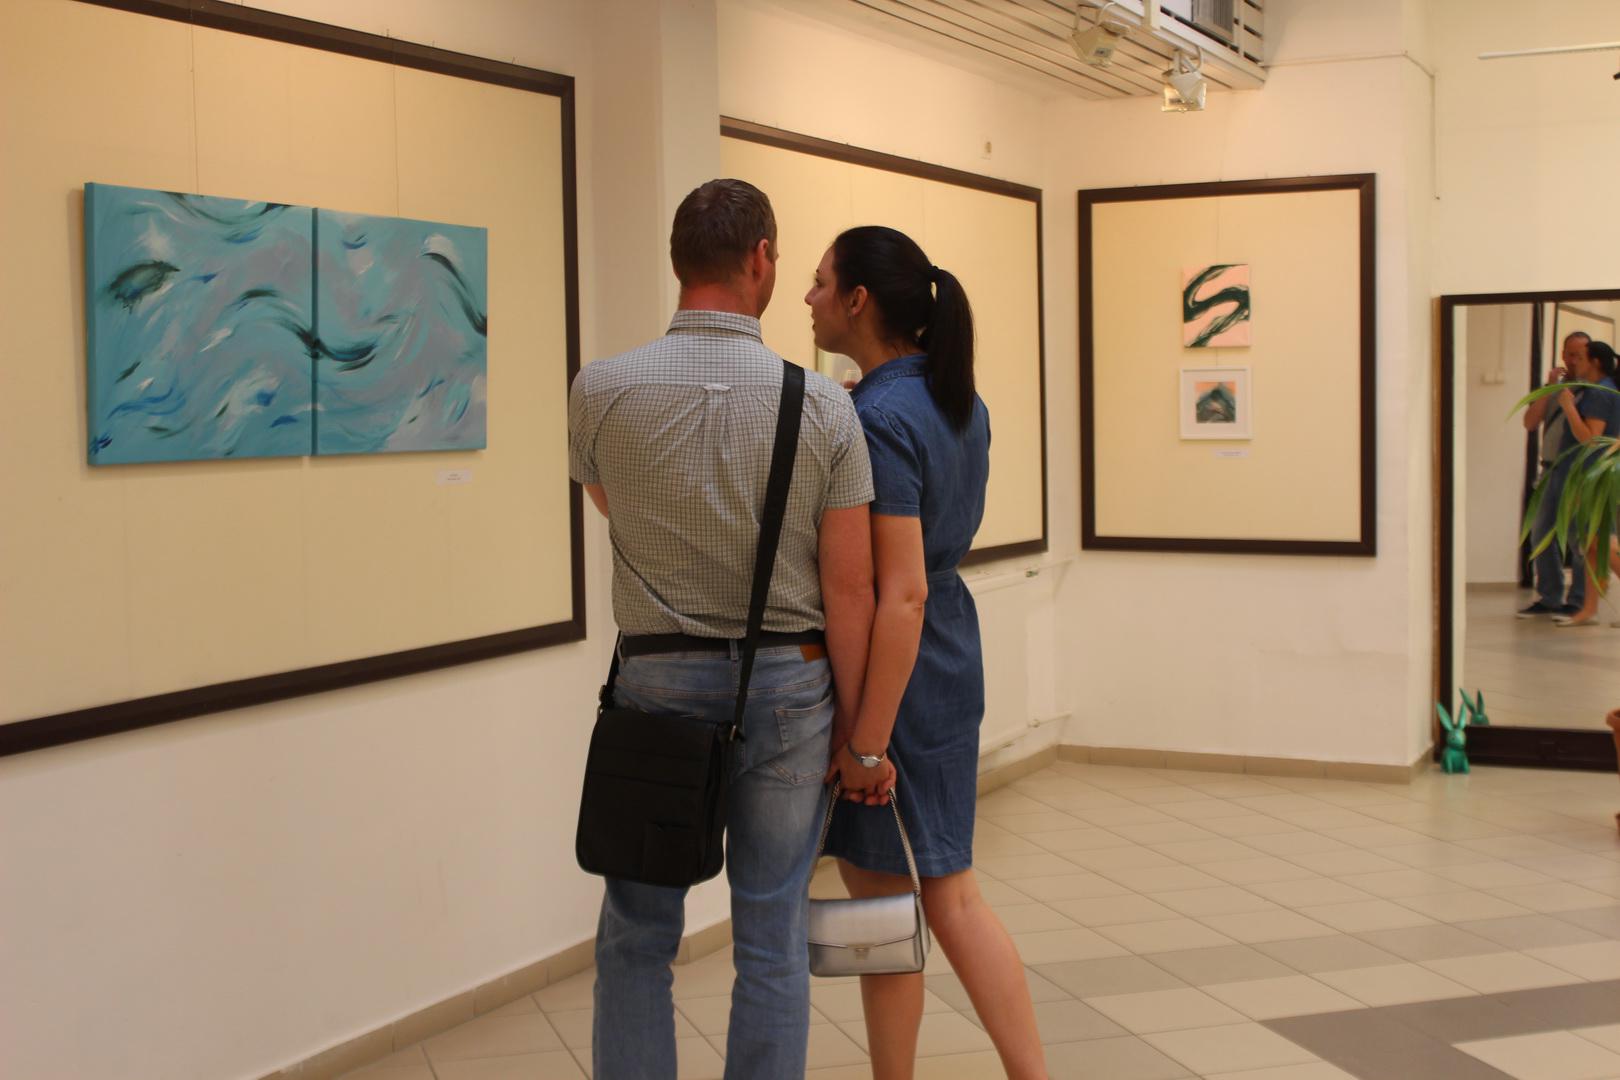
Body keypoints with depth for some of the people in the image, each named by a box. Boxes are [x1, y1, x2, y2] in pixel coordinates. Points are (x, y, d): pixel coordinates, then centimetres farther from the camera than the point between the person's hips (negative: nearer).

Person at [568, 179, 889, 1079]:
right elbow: (850, 587, -8)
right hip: (789, 684, 0)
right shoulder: (823, 404, -9)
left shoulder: (602, 390, -8)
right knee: (774, 942, 10)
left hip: (658, 680, 0)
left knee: (638, 938, 13)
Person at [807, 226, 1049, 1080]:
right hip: (954, 661, 9)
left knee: (883, 908, 7)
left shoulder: (878, 420, -21)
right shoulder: (960, 404, 6)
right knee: (949, 898, 15)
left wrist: (867, 742, -22)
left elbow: (901, 595, -24)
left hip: (891, 675, -9)